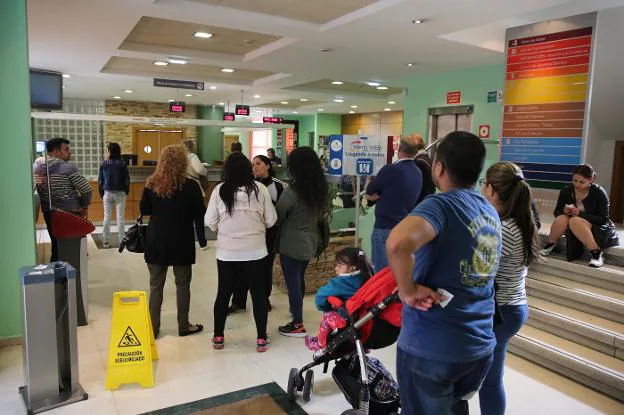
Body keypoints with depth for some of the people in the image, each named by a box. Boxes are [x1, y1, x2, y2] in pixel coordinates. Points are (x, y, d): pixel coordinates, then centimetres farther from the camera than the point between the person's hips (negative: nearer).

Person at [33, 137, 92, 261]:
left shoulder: (36, 165, 3)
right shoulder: (68, 168, -15)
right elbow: (86, 189, -16)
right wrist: (84, 206, -2)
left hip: (48, 211, 6)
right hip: (69, 212, -6)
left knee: (56, 246, 15)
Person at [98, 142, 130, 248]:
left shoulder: (104, 163, -4)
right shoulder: (122, 164, -8)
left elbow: (100, 180, 0)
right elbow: (127, 180, -6)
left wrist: (101, 194, 9)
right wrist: (126, 192, 9)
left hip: (107, 193, 2)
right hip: (120, 193, -1)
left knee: (107, 217, 10)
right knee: (120, 218, 3)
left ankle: (106, 241, 14)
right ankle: (121, 241, 5)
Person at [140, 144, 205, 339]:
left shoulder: (151, 184, -3)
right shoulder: (190, 186, -13)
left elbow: (144, 210, 5)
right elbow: (199, 213, -6)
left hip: (156, 242, 3)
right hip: (181, 242, -2)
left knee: (156, 286, 12)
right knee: (182, 285, 11)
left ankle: (153, 327, 18)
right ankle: (183, 326, 21)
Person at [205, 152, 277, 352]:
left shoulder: (219, 190, -7)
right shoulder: (259, 188, -8)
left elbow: (210, 222, -3)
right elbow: (271, 220, -3)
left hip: (226, 252, 1)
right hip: (255, 251, -1)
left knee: (223, 293, 15)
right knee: (258, 294, 11)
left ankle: (218, 336, 26)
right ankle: (261, 339, 17)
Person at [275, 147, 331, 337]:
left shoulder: (293, 190, -21)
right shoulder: (321, 188, -1)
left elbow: (277, 216, -10)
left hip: (292, 243, -7)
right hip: (310, 241, 7)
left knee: (292, 281, 4)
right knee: (299, 278, 24)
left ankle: (297, 325, 10)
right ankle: (296, 309, 44)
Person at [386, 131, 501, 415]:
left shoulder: (441, 205, -20)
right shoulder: (491, 212, 6)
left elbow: (398, 243, -40)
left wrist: (408, 291, -24)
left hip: (431, 348, -7)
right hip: (480, 346, 7)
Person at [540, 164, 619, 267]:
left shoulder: (599, 193, -14)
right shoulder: (566, 191, -6)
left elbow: (603, 220, -15)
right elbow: (557, 212, 3)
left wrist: (581, 213, -29)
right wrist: (564, 211, -22)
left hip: (596, 228, -3)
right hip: (572, 228, 4)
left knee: (575, 221, -35)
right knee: (561, 218, -29)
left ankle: (596, 253, -28)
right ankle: (550, 245, -8)